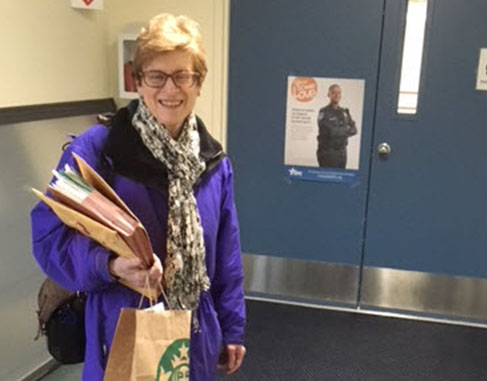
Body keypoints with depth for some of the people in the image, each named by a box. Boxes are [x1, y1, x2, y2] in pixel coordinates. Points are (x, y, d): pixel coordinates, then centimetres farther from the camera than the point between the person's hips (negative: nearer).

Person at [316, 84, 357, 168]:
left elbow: (354, 129, 7)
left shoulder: (345, 112, 13)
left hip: (342, 151, 6)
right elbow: (331, 132, -17)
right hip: (327, 153, -6)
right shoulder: (324, 113, -7)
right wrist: (347, 130, -5)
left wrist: (341, 131, -9)